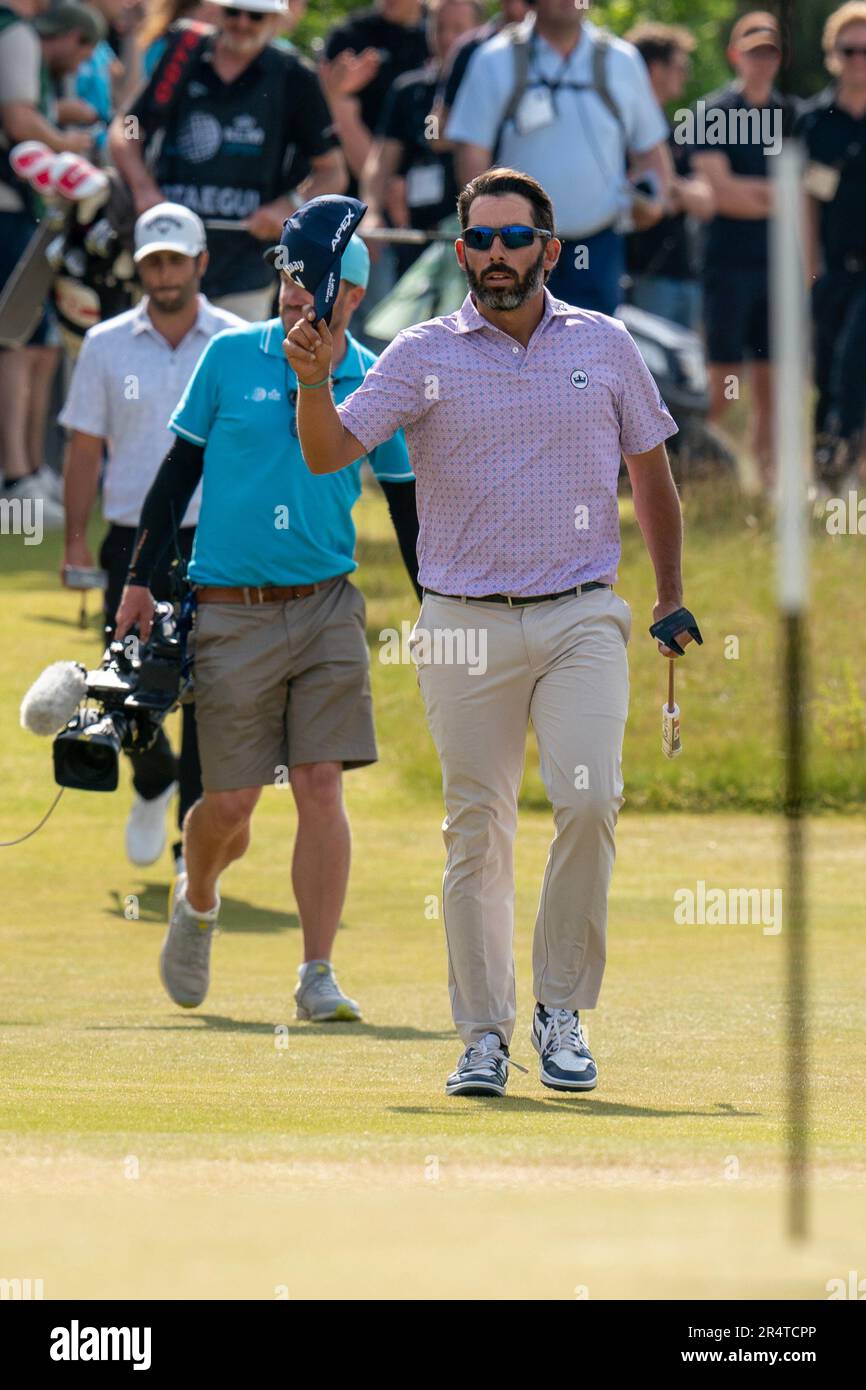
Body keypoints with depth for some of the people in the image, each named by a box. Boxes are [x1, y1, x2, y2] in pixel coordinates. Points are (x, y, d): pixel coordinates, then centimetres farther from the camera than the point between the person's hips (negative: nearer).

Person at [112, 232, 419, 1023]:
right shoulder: (230, 358, 0)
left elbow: (407, 506, 11)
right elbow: (180, 469, 8)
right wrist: (141, 580, 6)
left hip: (327, 608, 1)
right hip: (231, 610, -1)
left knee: (321, 788, -8)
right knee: (230, 805, 1)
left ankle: (319, 974, -2)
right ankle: (196, 903, 34)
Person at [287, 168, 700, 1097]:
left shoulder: (604, 346, 8)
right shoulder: (423, 355, 2)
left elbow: (650, 471, 19)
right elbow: (329, 454, -9)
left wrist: (671, 595, 17)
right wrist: (313, 381, -28)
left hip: (581, 618, 0)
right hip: (464, 626, 0)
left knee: (590, 800, -16)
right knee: (476, 829, 1)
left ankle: (562, 1009, -1)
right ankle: (484, 1034, 8)